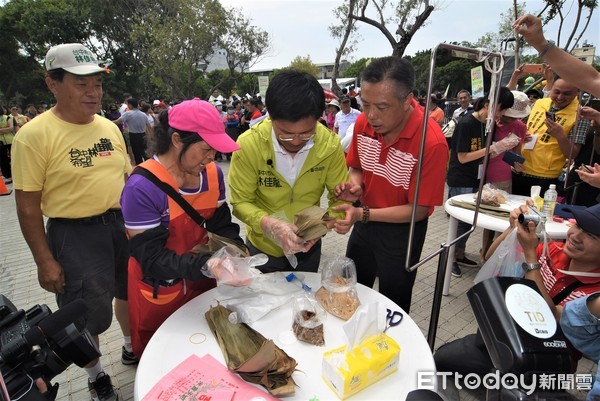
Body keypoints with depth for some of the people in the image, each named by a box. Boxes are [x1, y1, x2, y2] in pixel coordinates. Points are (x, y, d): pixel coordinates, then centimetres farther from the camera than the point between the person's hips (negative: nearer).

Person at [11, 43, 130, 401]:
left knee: (130, 293, 21)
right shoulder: (35, 135, -14)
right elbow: (28, 206, -12)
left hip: (122, 225, 6)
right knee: (88, 316, 9)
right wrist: (45, 261, -12)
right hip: (75, 236, -5)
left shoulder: (109, 127, 3)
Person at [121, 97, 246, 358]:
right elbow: (151, 256, -26)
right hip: (158, 292, -4)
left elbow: (222, 224, -3)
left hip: (202, 282, 5)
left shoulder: (212, 174, -10)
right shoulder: (142, 188, -27)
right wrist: (206, 264, -38)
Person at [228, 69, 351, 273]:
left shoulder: (330, 144, -21)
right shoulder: (248, 144, -26)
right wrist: (269, 224, -37)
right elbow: (241, 202, -19)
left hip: (309, 246, 2)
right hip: (263, 247, -1)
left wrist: (338, 216, -32)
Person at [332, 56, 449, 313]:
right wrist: (356, 186, -17)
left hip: (402, 230, -5)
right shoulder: (363, 123, -11)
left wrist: (363, 214, -30)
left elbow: (418, 210, -21)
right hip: (365, 220, 6)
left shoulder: (432, 142, -28)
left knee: (393, 306, 16)